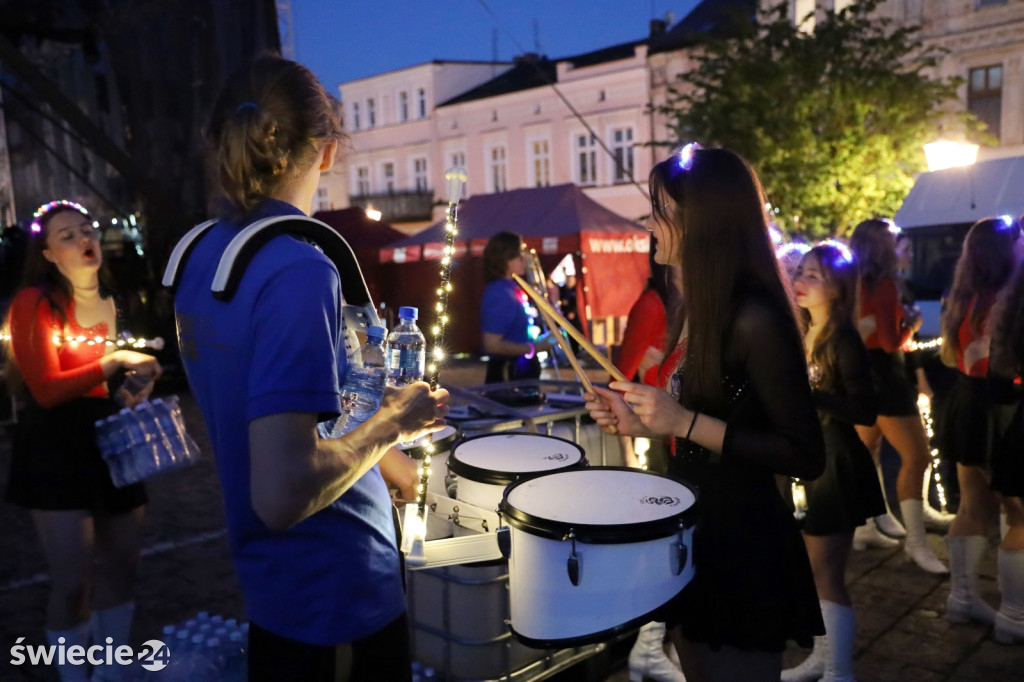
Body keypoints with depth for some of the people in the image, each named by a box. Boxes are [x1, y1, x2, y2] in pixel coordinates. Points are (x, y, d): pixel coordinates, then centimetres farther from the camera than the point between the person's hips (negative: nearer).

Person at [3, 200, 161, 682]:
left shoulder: (110, 302, 10)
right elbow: (46, 390, -18)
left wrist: (137, 383, 4)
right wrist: (111, 364, -22)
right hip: (56, 448, -7)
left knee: (122, 565, 13)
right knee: (73, 581, -5)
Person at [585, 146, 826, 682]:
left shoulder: (755, 320, -22)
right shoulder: (694, 309, 5)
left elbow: (806, 457, -22)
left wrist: (683, 422, -26)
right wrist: (640, 422, 0)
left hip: (742, 552, -8)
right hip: (693, 538, 9)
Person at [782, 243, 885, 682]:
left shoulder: (844, 340, -16)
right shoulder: (801, 335, 8)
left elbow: (865, 411, -23)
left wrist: (807, 394, -30)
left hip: (835, 464, -8)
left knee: (825, 573, -1)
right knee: (811, 570, 16)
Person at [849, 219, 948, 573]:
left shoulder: (854, 285, 7)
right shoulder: (884, 284, -16)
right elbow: (891, 342, -19)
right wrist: (913, 322, -1)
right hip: (884, 378, -9)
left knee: (866, 452, 17)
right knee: (916, 457, -6)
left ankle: (865, 526, 26)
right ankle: (917, 542, -4)